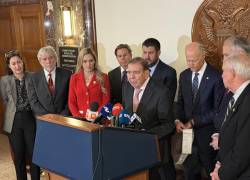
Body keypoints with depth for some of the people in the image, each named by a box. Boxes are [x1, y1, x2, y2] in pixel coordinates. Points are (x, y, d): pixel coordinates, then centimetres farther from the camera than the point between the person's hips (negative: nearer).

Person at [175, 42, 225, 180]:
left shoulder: (216, 77, -13)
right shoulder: (183, 75, 6)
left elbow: (218, 110, -13)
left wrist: (194, 121, -14)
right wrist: (178, 120, -6)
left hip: (207, 132, -4)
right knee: (189, 169, 11)